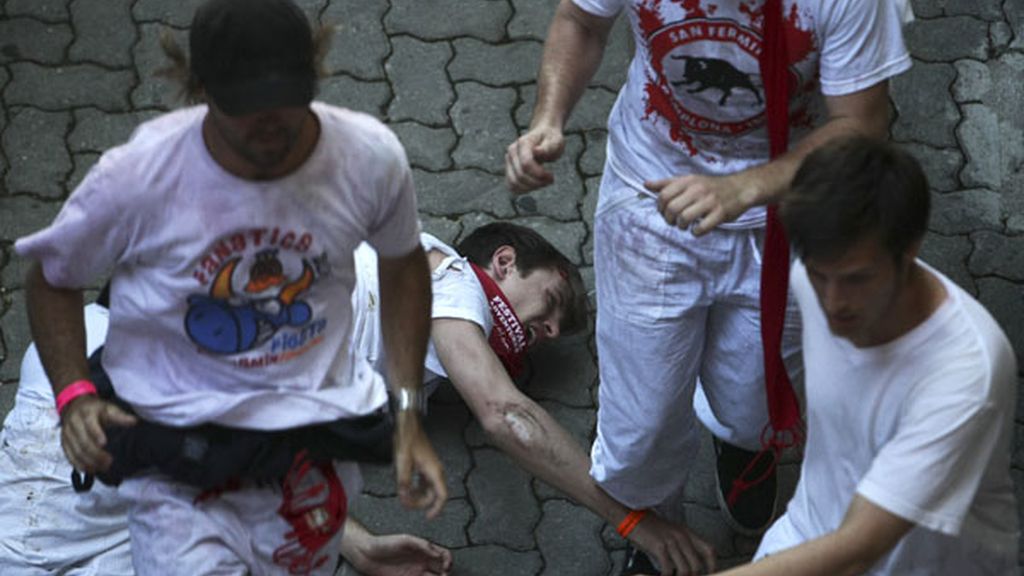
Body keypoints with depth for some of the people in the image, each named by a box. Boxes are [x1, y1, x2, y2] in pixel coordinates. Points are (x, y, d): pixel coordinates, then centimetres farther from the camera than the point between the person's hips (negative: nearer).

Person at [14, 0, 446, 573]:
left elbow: (402, 263, 7)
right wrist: (74, 393, -19)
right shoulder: (136, 178, -21)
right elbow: (53, 279, -2)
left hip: (314, 437, 3)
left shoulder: (371, 156, -14)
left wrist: (408, 413, 2)